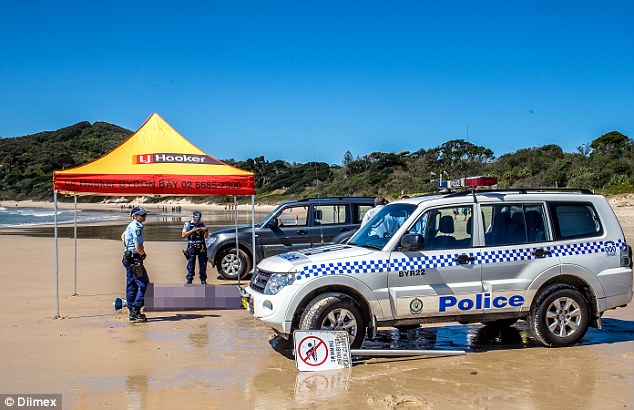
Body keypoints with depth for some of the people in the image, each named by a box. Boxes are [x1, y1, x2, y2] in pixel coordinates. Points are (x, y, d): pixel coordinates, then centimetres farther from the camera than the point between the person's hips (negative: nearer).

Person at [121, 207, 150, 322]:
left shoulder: (131, 226, 14)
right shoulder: (137, 227, -17)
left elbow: (123, 236, 35)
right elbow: (138, 248, -22)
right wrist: (144, 254, -2)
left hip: (128, 259, 10)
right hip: (134, 260, -10)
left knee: (131, 285, 10)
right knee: (143, 284, -8)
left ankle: (132, 312, 15)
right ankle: (135, 310, -10)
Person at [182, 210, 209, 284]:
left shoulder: (202, 225, 9)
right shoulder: (188, 224, 1)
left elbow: (206, 236, 11)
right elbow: (183, 235, -7)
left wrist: (206, 231, -10)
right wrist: (192, 230, -15)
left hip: (201, 247, 3)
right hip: (192, 247, -3)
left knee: (202, 264, 6)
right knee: (191, 264, -5)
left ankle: (203, 279, 16)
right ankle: (189, 280, 0)